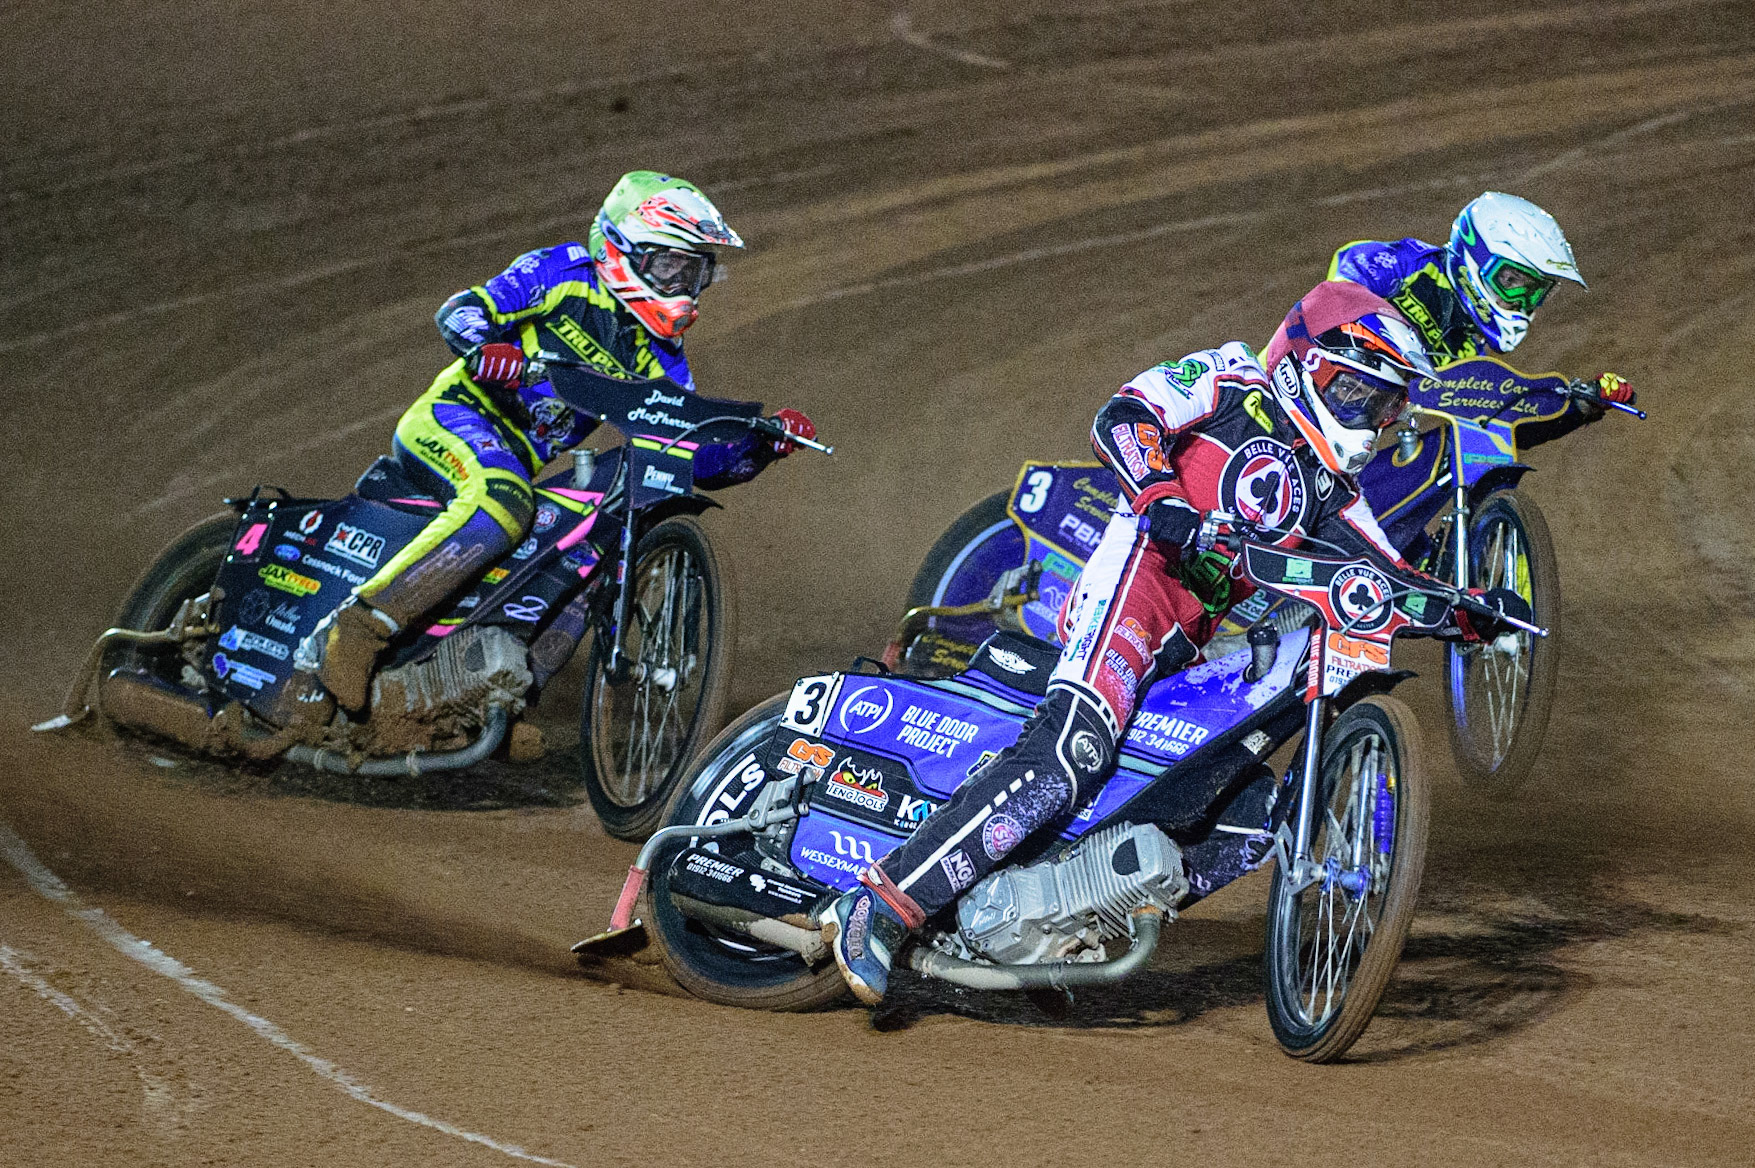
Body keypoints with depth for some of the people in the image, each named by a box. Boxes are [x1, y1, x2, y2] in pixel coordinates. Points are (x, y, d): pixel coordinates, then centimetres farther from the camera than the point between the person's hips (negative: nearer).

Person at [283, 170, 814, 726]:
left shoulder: (658, 359, 16)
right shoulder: (567, 274, 0)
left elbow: (699, 459, 13)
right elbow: (459, 310, -7)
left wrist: (765, 445, -5)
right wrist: (483, 349, -29)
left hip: (517, 465, 7)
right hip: (456, 414, -7)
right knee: (499, 503, -37)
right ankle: (354, 629, -40)